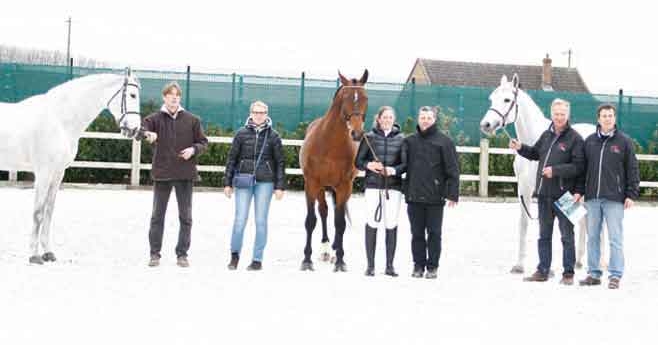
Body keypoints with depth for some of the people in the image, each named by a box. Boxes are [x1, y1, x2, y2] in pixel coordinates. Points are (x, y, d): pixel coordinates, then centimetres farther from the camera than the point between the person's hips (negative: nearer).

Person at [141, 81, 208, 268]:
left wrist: (194, 149, -12)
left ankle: (182, 254, 15)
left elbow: (203, 142, 9)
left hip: (185, 174, 1)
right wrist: (147, 134, -39)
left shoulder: (192, 120, 4)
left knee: (186, 217, 5)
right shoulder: (155, 118, 0)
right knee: (157, 215, 6)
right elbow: (141, 127, -16)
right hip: (162, 173, -1)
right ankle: (155, 254, 13)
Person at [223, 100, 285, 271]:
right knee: (240, 219, -2)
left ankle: (258, 259, 12)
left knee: (261, 221, 4)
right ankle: (234, 254, 16)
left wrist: (280, 186, -2)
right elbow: (232, 159, 6)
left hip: (265, 182, 0)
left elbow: (280, 162, 3)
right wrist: (228, 182, 3)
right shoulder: (242, 134, 2)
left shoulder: (273, 136, 2)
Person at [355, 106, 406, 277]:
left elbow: (406, 163, 3)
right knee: (372, 224, -1)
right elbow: (358, 161, 7)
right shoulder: (369, 137, 4)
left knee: (391, 225, 2)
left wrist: (394, 170, -16)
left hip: (394, 186, 0)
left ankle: (390, 265, 9)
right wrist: (368, 165, -13)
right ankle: (370, 265, 7)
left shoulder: (401, 139, 4)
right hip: (373, 185, 0)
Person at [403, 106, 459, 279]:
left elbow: (453, 170, -4)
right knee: (417, 233, 9)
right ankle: (418, 265, 17)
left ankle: (432, 266, 12)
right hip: (414, 196, 3)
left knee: (434, 233, 4)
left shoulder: (444, 141, -2)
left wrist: (452, 194, -10)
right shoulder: (409, 141, 8)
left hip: (435, 196, -3)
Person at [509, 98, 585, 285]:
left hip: (564, 195, -7)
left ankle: (568, 273, 9)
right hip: (544, 193, 7)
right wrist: (521, 148, 7)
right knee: (544, 234, 13)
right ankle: (542, 271, 21)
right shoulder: (546, 135, 10)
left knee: (567, 235, 3)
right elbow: (535, 153, 25)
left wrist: (555, 170, -23)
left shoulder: (574, 138, -10)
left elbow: (579, 167, -17)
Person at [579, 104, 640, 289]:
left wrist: (631, 195, -5)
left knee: (615, 238, -2)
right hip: (592, 197, 4)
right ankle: (593, 274, 16)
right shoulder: (589, 141, 9)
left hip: (614, 198, -4)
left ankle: (615, 276, 2)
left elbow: (632, 169, 0)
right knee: (592, 237, 8)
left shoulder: (624, 141, 0)